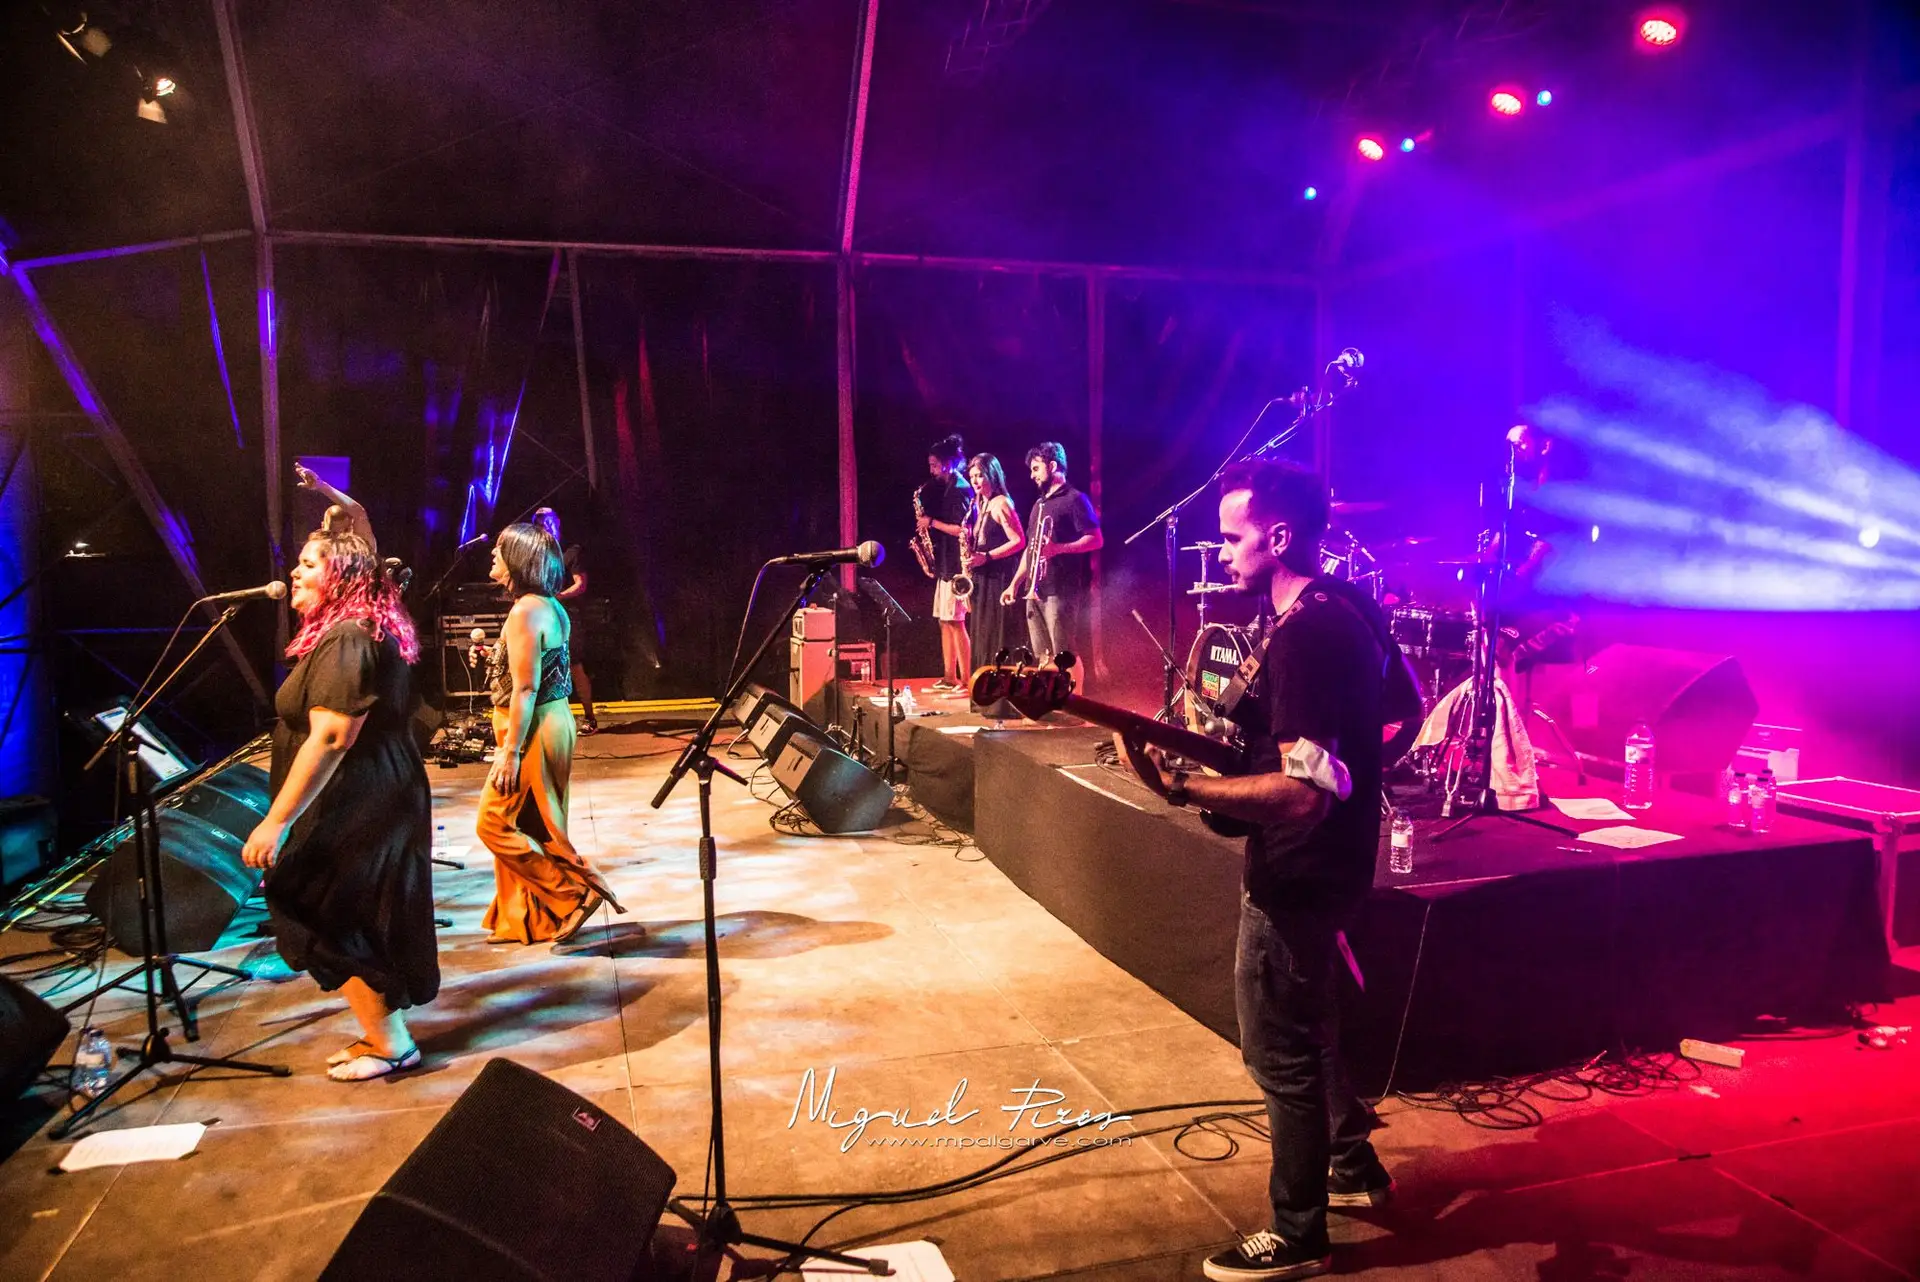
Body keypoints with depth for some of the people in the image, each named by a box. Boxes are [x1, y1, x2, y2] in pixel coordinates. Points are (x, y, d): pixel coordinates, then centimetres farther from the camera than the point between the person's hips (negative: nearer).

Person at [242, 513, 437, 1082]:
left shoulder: (346, 639, -20)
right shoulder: (370, 631, 13)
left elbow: (330, 737, -27)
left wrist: (277, 821, -26)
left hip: (355, 811, -10)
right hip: (383, 801, 10)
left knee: (332, 922, 0)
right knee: (364, 922, 16)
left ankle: (390, 1044, 12)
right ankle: (381, 1031, 27)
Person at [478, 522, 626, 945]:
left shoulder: (525, 613, -18)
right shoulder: (550, 607, 11)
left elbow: (525, 689, -22)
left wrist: (509, 753, -21)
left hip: (533, 731, -10)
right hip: (553, 721, 10)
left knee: (495, 824, -2)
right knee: (531, 826, 14)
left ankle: (577, 891, -2)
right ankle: (527, 920, 22)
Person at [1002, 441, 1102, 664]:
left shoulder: (1075, 499, -5)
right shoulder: (1039, 504, 21)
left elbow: (1096, 540, -12)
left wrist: (1058, 548, -24)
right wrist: (1015, 583, 18)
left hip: (1062, 590, -8)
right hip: (1035, 590, 8)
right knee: (1043, 657, 8)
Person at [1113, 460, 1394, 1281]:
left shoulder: (1301, 633, -26)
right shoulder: (1340, 610, 6)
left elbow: (1305, 795, -32)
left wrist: (1181, 791, -35)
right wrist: (1230, 724, 13)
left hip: (1298, 873, -10)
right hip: (1324, 863, 10)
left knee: (1280, 1054, 5)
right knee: (1305, 1031, 26)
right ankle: (1353, 1165, 43)